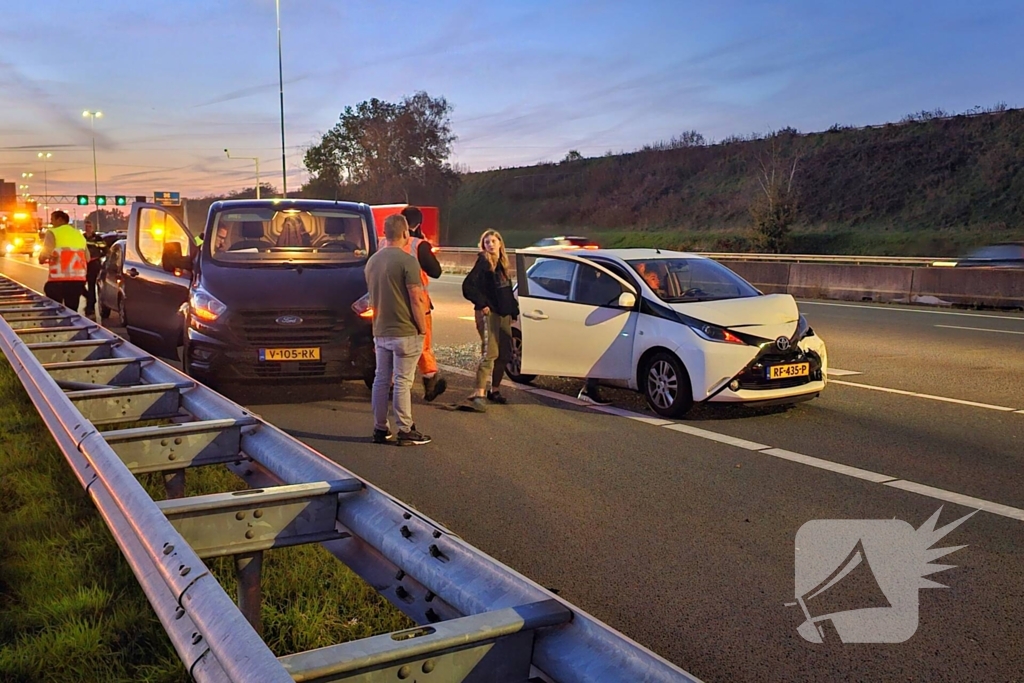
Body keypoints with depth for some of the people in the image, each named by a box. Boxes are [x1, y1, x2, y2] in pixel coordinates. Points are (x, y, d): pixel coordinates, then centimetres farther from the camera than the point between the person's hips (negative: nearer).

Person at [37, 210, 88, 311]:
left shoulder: (52, 233, -1)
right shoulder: (79, 234, 18)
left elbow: (45, 253, -13)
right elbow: (87, 258, 19)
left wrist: (41, 259, 7)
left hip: (59, 278, -5)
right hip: (78, 278, 5)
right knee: (72, 310, 9)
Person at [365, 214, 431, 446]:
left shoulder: (372, 261, 9)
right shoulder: (407, 261, -14)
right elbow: (415, 300, -16)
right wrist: (423, 329, -8)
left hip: (380, 332, 7)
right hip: (405, 332, -7)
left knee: (381, 380, 12)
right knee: (402, 382, -2)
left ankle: (380, 429, 18)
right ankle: (405, 431, 4)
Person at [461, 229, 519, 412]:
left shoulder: (503, 264, 15)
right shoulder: (483, 263, -7)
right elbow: (468, 285, -16)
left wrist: (513, 309, 9)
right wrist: (482, 304, -16)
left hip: (504, 314, 8)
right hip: (489, 313, -8)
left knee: (504, 354, 11)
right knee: (489, 353, -17)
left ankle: (493, 390, 24)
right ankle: (479, 395, -22)